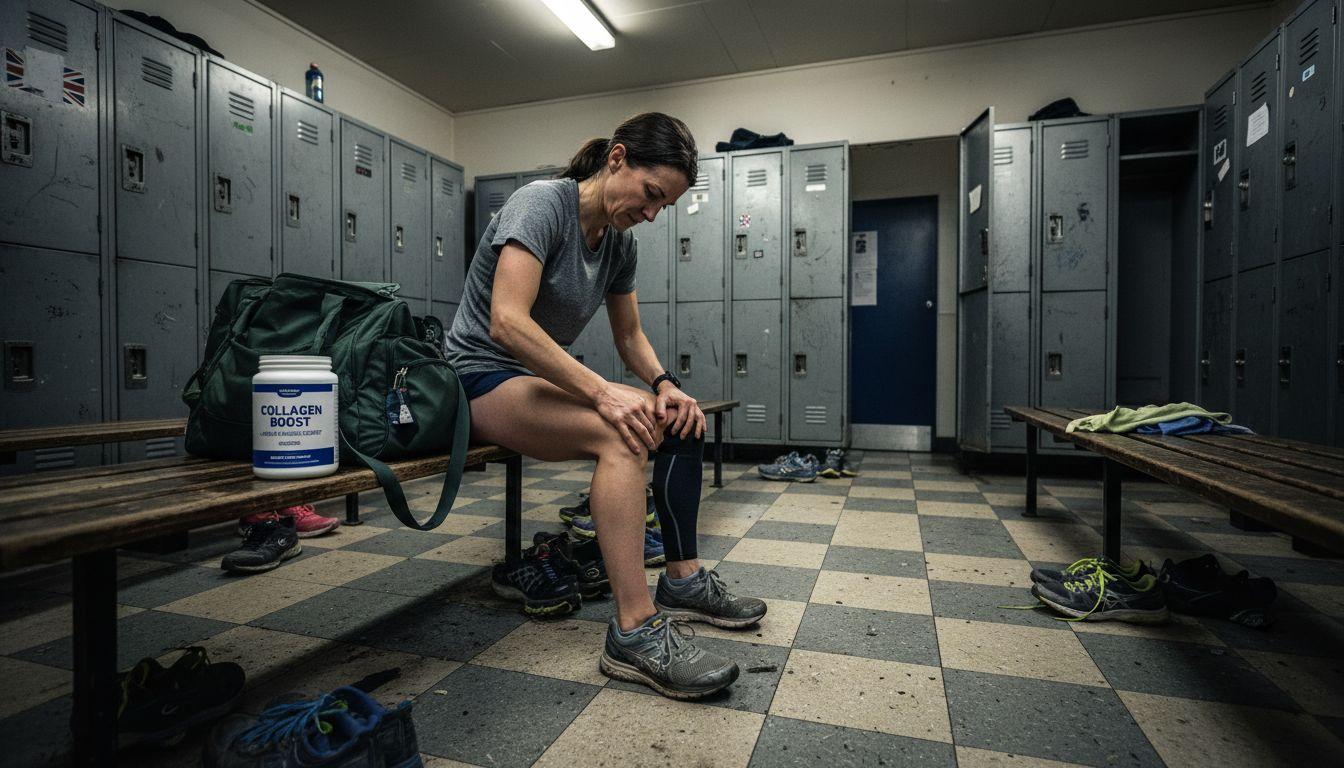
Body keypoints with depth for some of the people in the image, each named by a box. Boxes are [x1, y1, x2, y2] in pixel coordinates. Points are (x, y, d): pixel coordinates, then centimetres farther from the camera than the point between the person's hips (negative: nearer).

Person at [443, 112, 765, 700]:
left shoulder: (620, 241, 5)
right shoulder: (542, 203, -18)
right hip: (481, 376, -8)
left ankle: (683, 580, 2)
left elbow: (630, 336, 12)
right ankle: (635, 631, -30)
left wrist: (664, 384, -9)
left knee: (681, 421, -6)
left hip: (540, 379, 8)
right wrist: (602, 392, -35)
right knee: (621, 435, -33)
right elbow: (507, 322, -31)